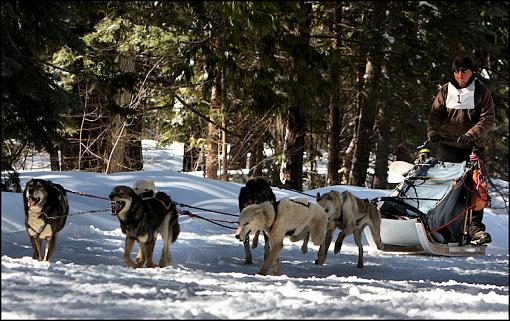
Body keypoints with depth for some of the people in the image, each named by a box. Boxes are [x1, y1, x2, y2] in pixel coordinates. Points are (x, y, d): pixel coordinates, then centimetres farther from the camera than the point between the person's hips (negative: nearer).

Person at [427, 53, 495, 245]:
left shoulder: (481, 92, 1)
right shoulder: (445, 91, 9)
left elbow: (487, 119, -5)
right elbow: (436, 114, 8)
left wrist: (471, 135, -21)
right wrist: (433, 131, -13)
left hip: (473, 148, -2)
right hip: (448, 145, 2)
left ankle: (475, 226, -7)